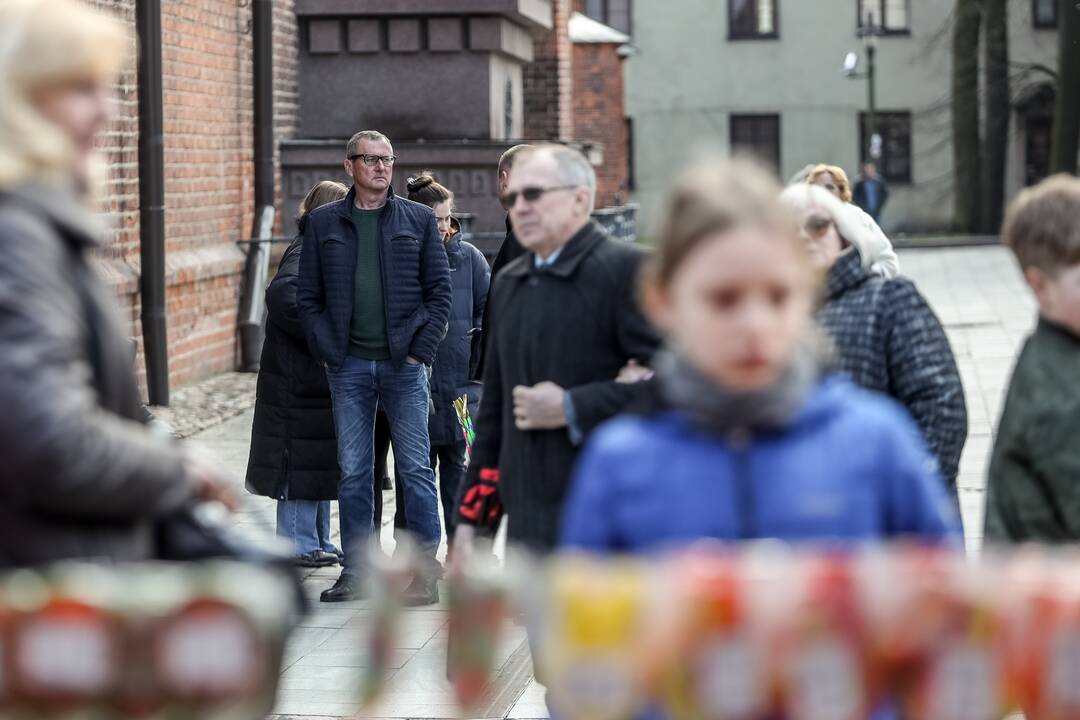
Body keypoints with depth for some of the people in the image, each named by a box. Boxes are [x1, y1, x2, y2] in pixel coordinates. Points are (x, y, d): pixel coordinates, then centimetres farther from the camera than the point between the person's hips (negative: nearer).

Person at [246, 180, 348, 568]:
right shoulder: (306, 254, -15)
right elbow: (282, 296, -31)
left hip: (317, 379, 10)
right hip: (299, 380, -10)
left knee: (319, 462, 15)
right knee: (302, 461, -4)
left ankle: (316, 541, 22)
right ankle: (299, 545, 2)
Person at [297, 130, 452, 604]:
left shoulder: (418, 220, 6)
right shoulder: (323, 224, 8)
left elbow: (440, 291, 5)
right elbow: (308, 298, 8)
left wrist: (421, 349, -4)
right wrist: (329, 350, -2)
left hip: (403, 364, -1)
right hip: (348, 366, 1)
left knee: (415, 470, -1)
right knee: (353, 472, 5)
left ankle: (425, 573, 3)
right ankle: (355, 571, 13)